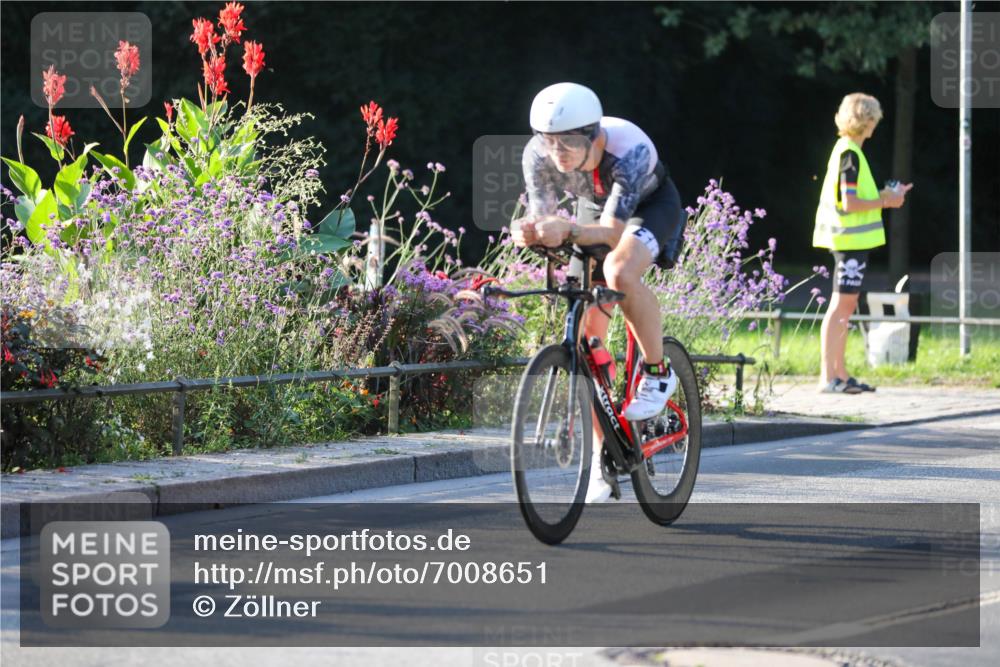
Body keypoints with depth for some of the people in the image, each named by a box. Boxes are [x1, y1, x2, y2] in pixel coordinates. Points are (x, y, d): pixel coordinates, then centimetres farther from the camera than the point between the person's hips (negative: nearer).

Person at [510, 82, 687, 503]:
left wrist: (567, 229, -63)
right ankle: (604, 456, 7)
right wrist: (527, 231, -47)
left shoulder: (628, 150, -40)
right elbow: (542, 219, -24)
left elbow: (613, 230, -45)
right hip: (596, 212, 5)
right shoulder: (538, 156, -27)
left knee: (620, 272, -38)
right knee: (586, 335, -4)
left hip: (651, 206, -5)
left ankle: (658, 372, -15)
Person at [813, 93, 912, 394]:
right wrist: (885, 202, -10)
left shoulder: (846, 150, 15)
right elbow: (849, 203, -21)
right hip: (852, 239, -11)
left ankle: (839, 374, 17)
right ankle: (828, 377, -10)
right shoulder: (850, 154, -15)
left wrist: (886, 195, 13)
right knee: (841, 305, -9)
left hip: (849, 240, 11)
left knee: (845, 306, 13)